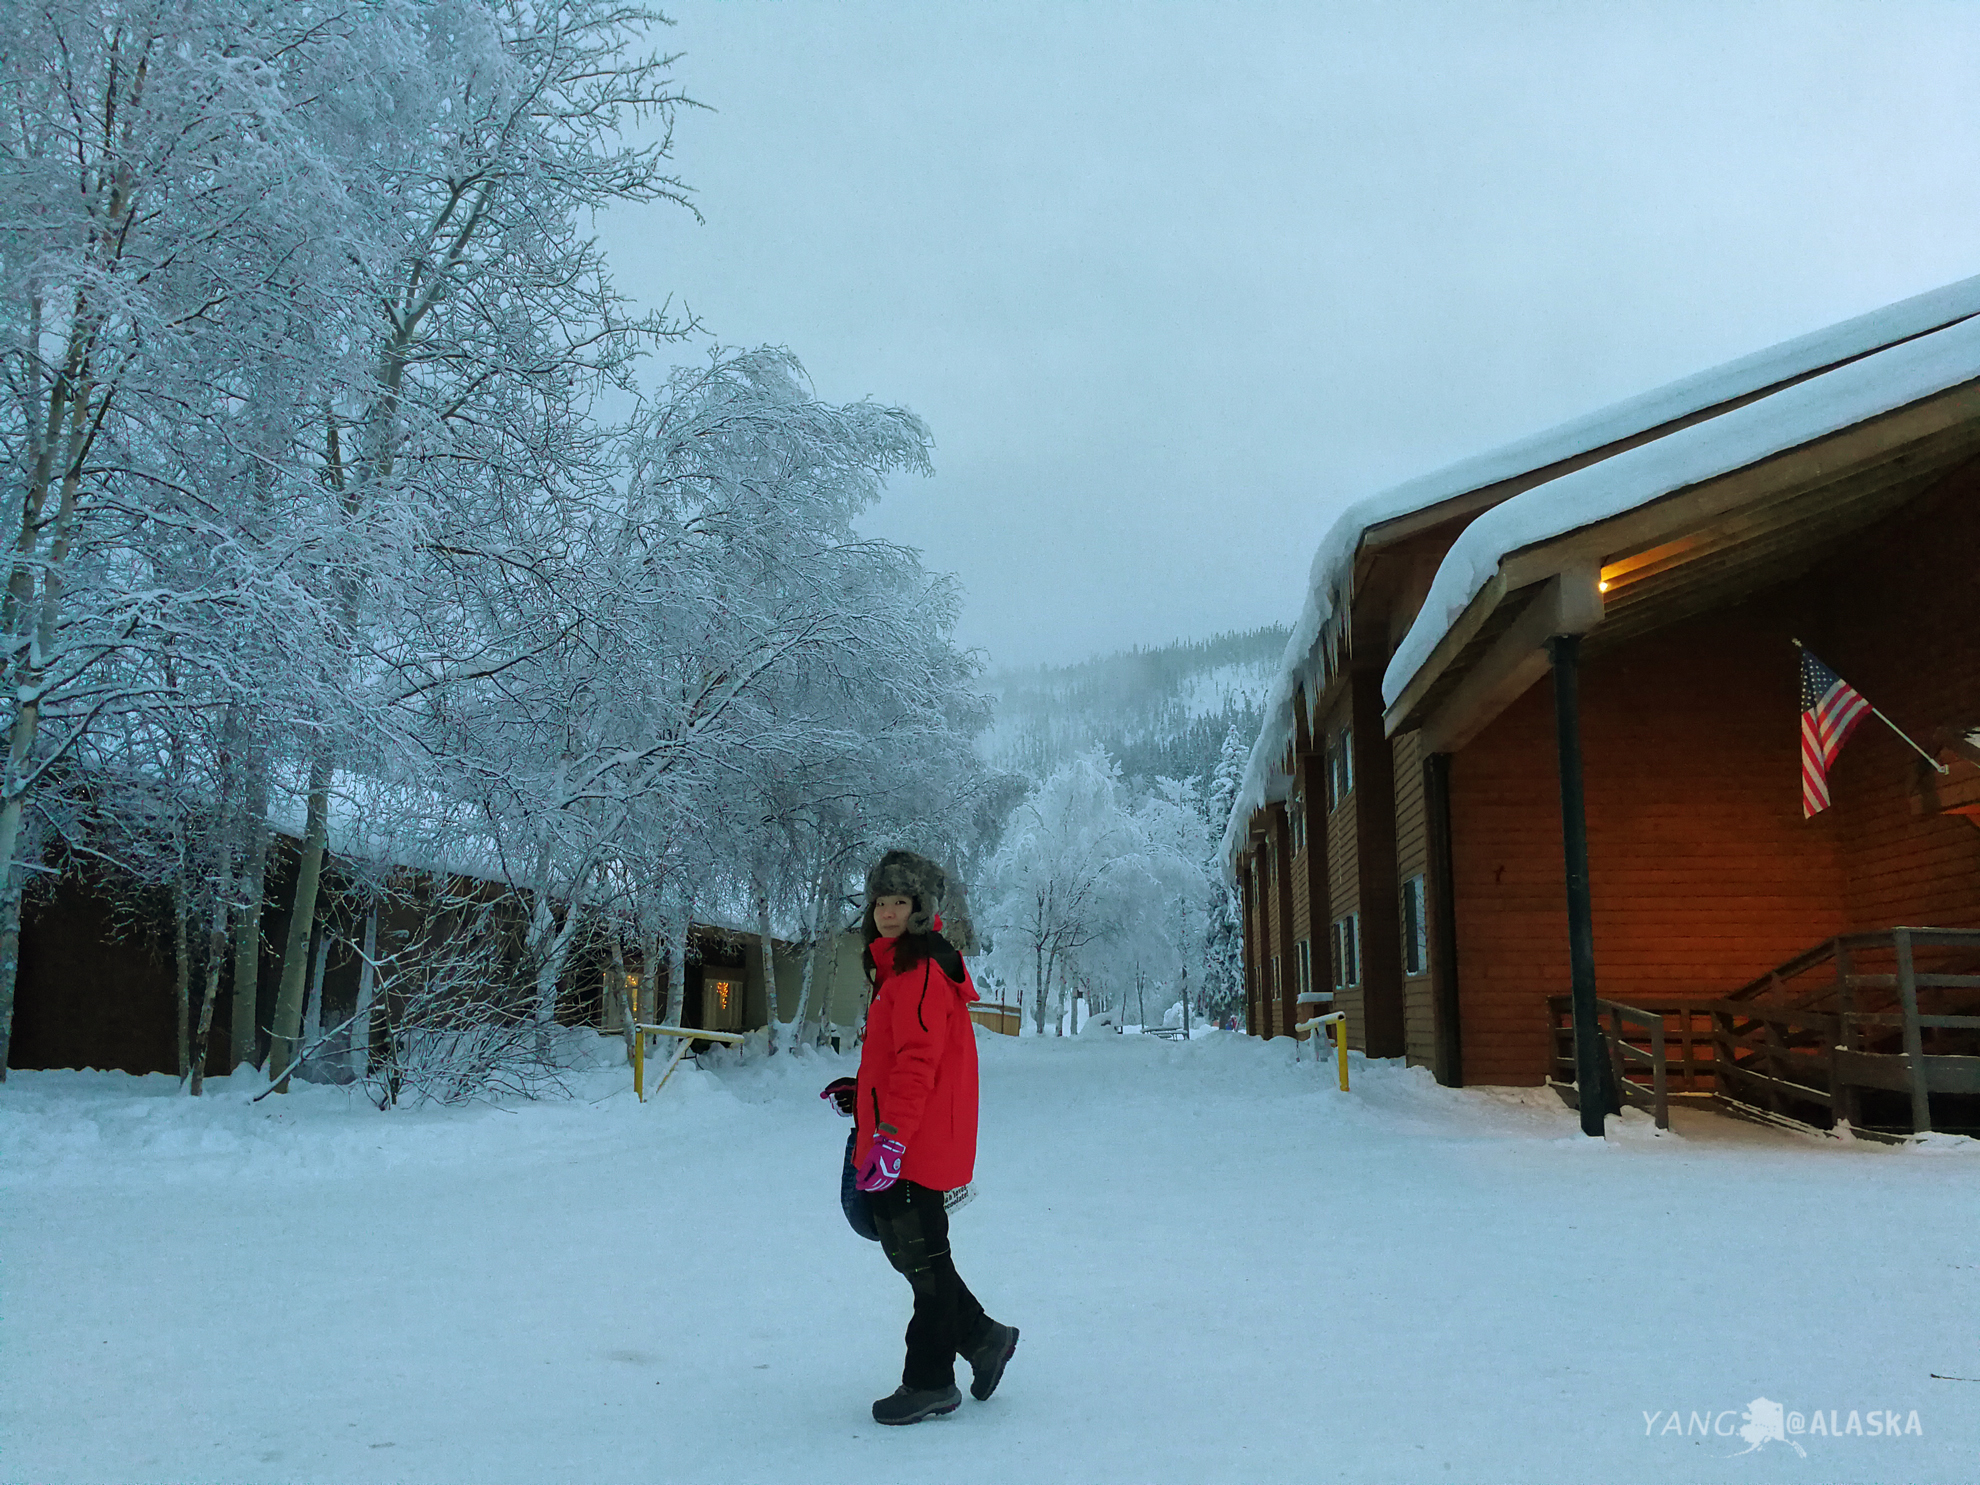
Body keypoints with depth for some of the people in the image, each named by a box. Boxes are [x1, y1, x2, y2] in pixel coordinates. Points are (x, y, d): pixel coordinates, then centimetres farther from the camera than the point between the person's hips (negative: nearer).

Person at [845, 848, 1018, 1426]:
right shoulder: (897, 966, 17)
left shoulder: (922, 969, -15)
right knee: (906, 1247, 15)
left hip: (917, 1141, -10)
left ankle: (929, 1382, 12)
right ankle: (982, 1337, 26)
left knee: (921, 1255, 0)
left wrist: (891, 1138, -26)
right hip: (904, 1143, 10)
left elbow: (917, 1062, -23)